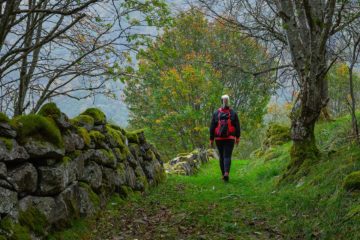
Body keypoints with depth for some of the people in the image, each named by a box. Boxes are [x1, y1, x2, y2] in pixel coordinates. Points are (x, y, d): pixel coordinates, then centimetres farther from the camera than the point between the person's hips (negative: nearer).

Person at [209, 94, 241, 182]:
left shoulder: (216, 113, -1)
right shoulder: (233, 113, -2)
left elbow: (212, 127, -1)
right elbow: (237, 126, 0)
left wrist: (211, 139, 5)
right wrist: (237, 137, 10)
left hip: (219, 138, 1)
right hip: (230, 138, -1)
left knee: (221, 156, 15)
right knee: (227, 156, -3)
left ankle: (223, 174, 19)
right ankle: (226, 173, -24)